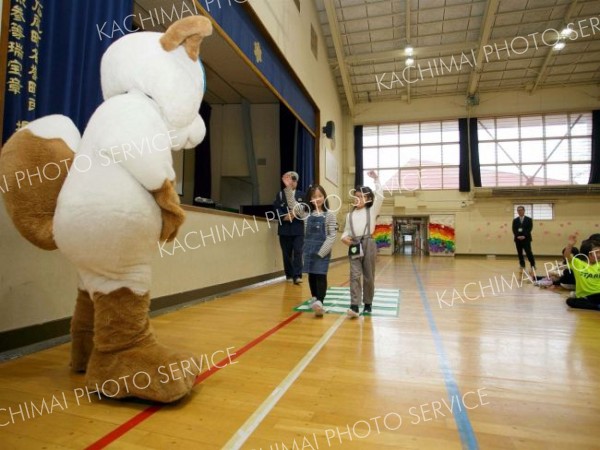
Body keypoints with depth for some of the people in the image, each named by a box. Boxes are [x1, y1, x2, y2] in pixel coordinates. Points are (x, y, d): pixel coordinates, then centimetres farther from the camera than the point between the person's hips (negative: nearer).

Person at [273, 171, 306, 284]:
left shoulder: (301, 194, 11)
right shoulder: (280, 194, 6)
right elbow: (276, 209, -3)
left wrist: (296, 213, -14)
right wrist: (285, 217, -18)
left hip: (298, 228, 0)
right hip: (285, 229, 0)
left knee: (298, 252, -8)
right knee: (287, 253, 6)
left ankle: (297, 276, -8)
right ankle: (289, 275, 17)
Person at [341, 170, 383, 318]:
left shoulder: (372, 211, 5)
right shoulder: (350, 215, 13)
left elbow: (379, 196, -7)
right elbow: (346, 230, 15)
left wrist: (376, 179, -6)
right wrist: (344, 237, -7)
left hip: (368, 244, -2)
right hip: (354, 245, 2)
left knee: (368, 276, 6)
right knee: (355, 275, -8)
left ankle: (368, 304, 20)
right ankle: (354, 306, -13)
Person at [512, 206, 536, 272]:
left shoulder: (529, 219, 3)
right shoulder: (515, 220, 10)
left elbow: (529, 229, -6)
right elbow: (514, 230, 4)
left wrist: (524, 236, -18)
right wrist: (518, 236, -12)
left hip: (526, 239, -3)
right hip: (518, 239, 3)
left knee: (529, 252, -11)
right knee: (519, 253, 5)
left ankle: (533, 266, -4)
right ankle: (522, 266, 13)